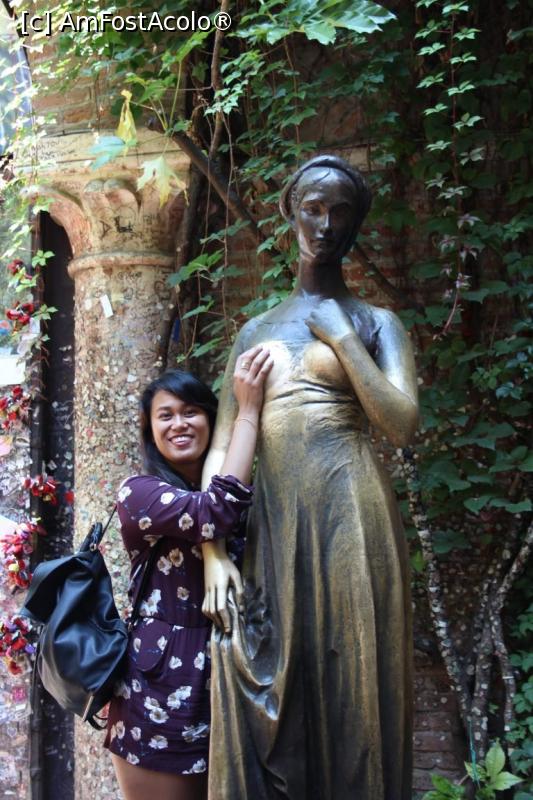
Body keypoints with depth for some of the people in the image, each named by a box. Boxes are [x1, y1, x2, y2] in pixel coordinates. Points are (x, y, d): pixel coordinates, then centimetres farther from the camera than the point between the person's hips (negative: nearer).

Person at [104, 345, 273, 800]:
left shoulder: (234, 491, 13)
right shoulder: (139, 492, -8)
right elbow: (215, 514, -27)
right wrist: (247, 412, -21)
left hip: (223, 682, 6)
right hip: (161, 686, -6)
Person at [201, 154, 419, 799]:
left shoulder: (374, 321, 7)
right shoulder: (257, 329, 16)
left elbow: (402, 425, -9)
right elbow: (221, 444, 10)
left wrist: (341, 336, -5)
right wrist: (214, 550, -1)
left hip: (348, 520, -3)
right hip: (272, 525, 4)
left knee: (350, 703, 1)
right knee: (265, 717, 3)